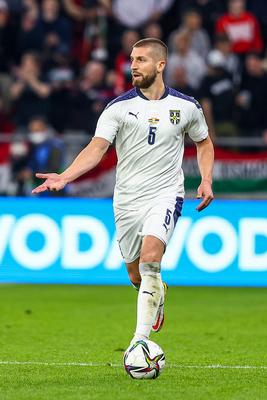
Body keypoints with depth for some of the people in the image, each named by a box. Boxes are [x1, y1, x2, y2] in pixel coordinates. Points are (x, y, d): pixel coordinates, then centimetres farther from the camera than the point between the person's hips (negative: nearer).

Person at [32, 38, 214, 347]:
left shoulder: (186, 106, 1)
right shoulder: (119, 107, -4)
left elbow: (203, 142, 19)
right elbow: (97, 147, -15)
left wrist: (206, 180, 4)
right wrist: (65, 177, -31)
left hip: (165, 194, -2)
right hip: (127, 200, 2)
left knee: (150, 257, -26)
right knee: (136, 276, 9)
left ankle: (141, 338, -27)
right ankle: (158, 295, 47)